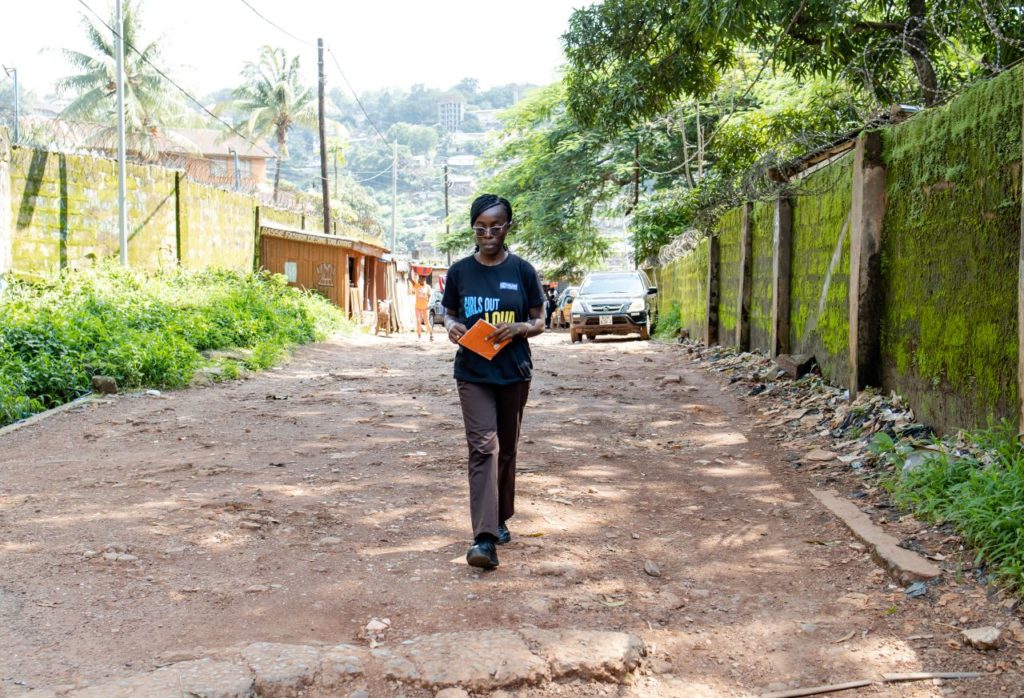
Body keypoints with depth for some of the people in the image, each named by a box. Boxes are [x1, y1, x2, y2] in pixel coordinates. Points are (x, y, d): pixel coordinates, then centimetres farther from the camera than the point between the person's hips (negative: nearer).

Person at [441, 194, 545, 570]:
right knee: (484, 447, -13)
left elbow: (539, 322, 5)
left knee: (507, 448, 13)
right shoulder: (460, 271, 2)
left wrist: (518, 328, -16)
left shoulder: (522, 270, 0)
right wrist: (451, 326, -10)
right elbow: (449, 312, 13)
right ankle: (484, 538, -19)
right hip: (473, 373, -1)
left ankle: (500, 519, 32)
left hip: (514, 372, 1)